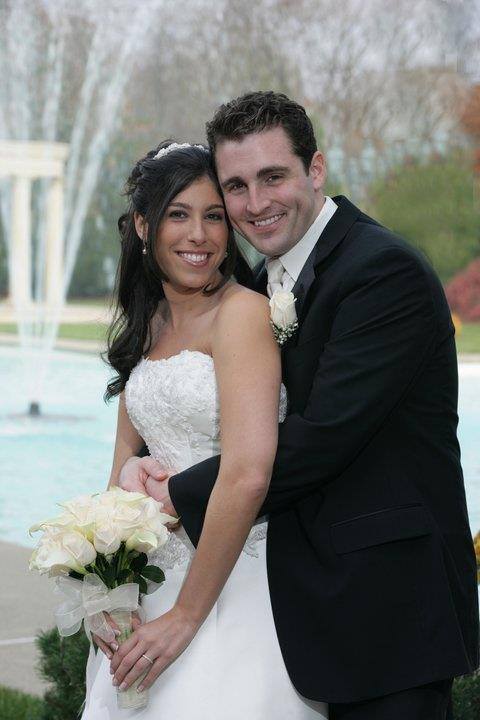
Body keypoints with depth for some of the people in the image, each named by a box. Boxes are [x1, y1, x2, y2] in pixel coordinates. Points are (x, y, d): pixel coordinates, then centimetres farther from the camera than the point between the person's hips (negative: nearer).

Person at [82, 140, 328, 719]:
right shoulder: (146, 324, 9)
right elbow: (127, 453, 10)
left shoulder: (243, 311, -15)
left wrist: (186, 615, -20)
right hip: (153, 573, 7)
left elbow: (248, 475, -24)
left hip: (234, 579, -7)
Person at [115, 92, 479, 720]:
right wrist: (142, 463, -7)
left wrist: (182, 496, -15)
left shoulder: (386, 270, -16)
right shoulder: (269, 281, 13)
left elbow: (323, 435, -23)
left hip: (388, 605, -8)